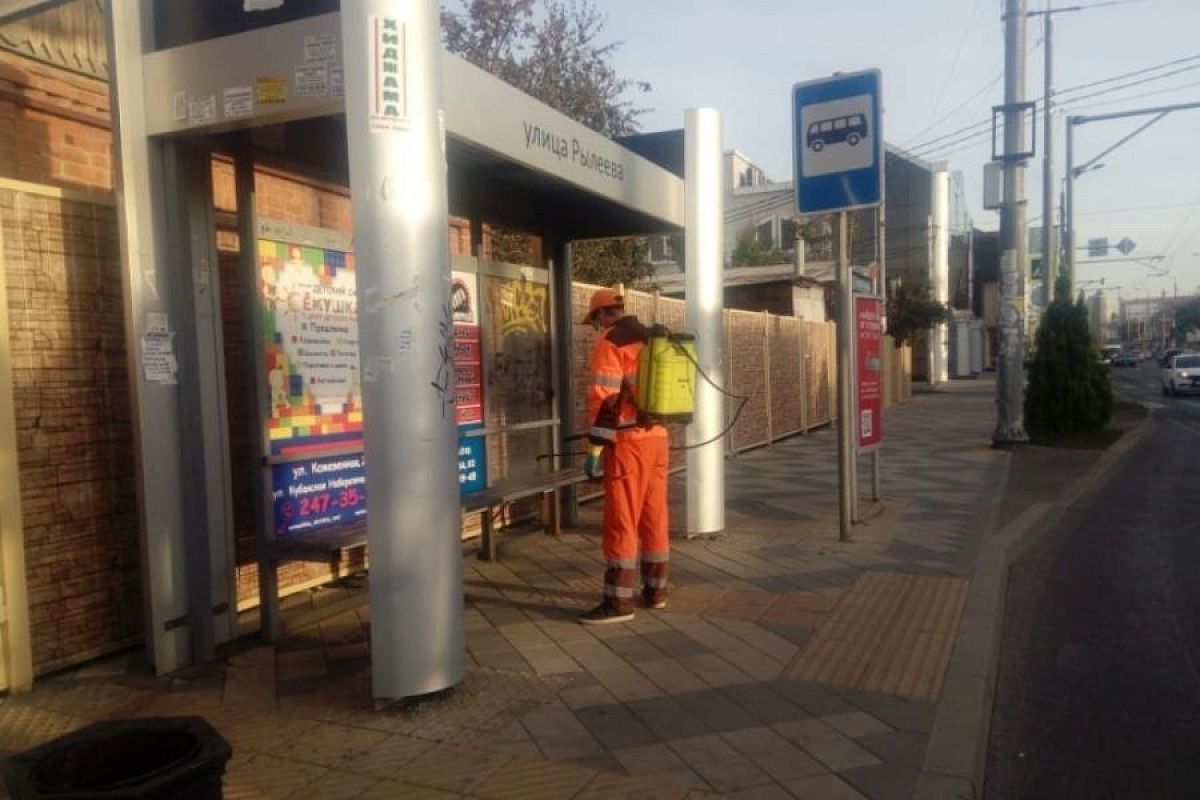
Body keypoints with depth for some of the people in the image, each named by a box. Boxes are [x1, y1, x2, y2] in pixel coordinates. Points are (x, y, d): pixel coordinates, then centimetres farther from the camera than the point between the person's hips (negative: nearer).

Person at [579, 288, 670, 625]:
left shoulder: (609, 343, -8)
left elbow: (604, 398, -16)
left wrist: (595, 447, -14)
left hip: (627, 442, -8)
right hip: (657, 437, 8)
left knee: (621, 522, -4)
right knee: (654, 517, 13)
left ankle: (619, 601, -1)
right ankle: (656, 590, 21)